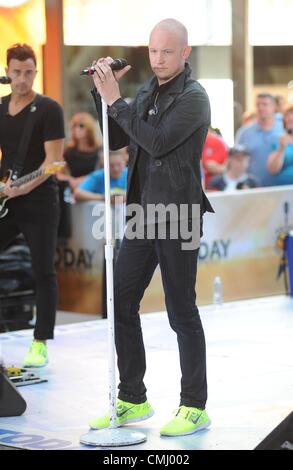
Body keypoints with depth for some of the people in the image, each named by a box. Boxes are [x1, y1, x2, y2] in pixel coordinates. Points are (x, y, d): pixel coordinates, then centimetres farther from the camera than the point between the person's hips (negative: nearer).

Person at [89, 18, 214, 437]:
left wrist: (116, 101, -17)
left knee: (182, 312, -2)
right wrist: (104, 93, 4)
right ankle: (132, 400, 18)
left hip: (178, 216, -8)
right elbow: (116, 140, 15)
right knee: (121, 304, 8)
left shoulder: (193, 97, -10)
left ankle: (194, 407, 8)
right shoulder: (147, 94, 14)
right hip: (143, 214, 8)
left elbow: (158, 142, -21)